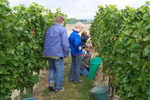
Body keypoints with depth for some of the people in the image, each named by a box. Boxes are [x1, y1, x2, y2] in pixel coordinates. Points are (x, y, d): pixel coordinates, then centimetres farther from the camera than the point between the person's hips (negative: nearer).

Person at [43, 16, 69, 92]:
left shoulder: (49, 29, 12)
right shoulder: (62, 29, -11)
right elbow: (65, 44, -16)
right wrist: (66, 54, -4)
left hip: (47, 53, 7)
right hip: (57, 54, -6)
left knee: (52, 68, 26)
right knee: (59, 71, 10)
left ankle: (51, 82, 18)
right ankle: (58, 88, 21)